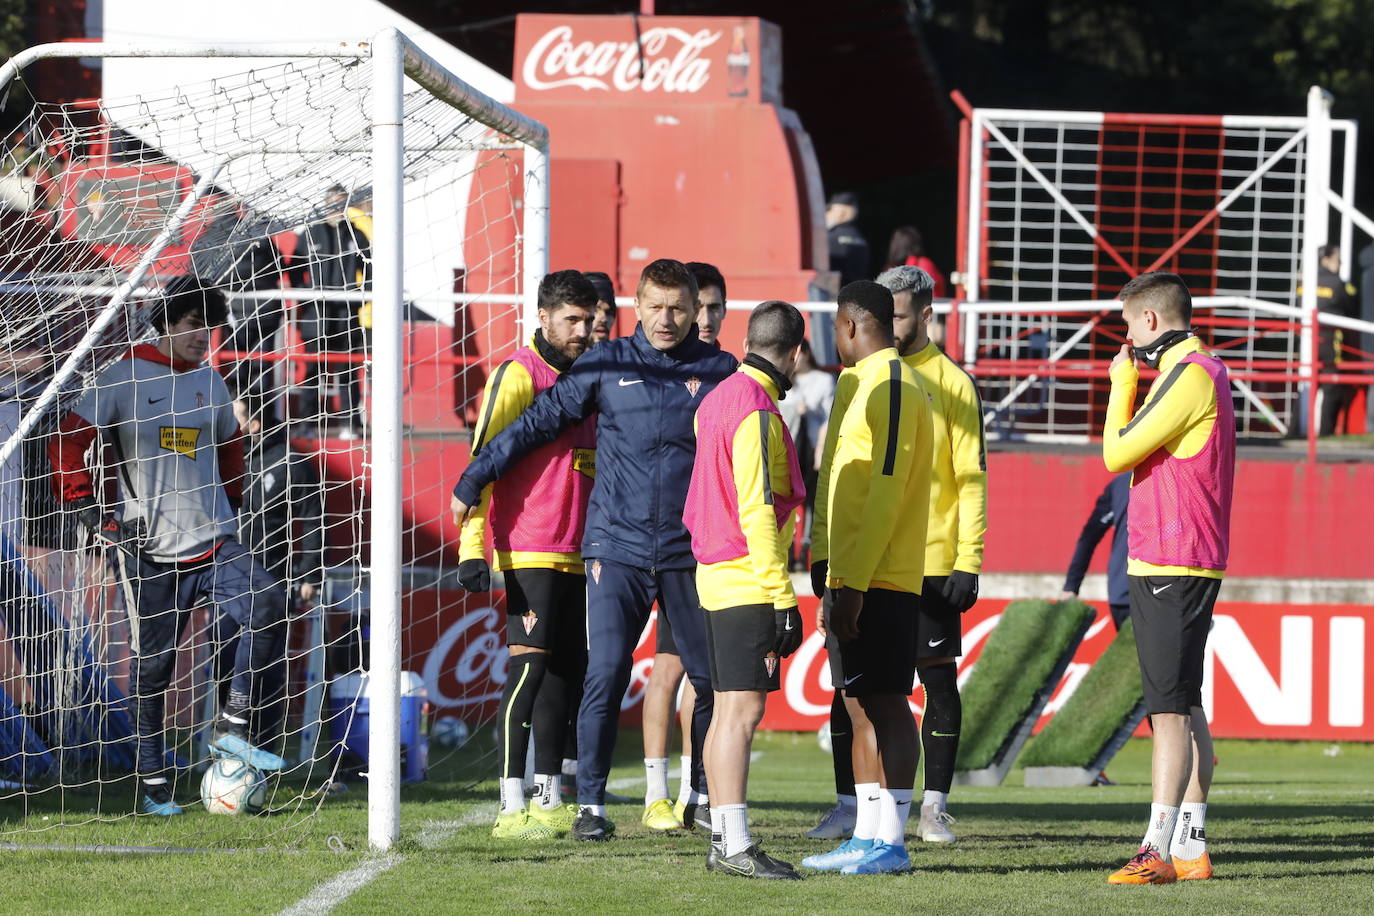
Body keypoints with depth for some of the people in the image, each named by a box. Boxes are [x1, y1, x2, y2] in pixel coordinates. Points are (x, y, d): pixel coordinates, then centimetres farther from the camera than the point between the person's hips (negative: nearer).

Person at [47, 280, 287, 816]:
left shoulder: (210, 382, 12)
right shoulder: (124, 379, -4)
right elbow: (67, 445, -6)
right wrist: (90, 513, -10)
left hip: (214, 543, 4)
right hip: (149, 551, -4)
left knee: (267, 604, -20)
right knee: (151, 666, 0)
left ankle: (231, 730, -11)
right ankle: (154, 787, 10)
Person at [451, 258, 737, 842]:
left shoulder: (719, 371, 6)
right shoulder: (607, 365, 5)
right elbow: (537, 422, 9)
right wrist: (473, 481, 8)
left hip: (690, 552, 1)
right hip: (617, 547, -1)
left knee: (712, 678, 4)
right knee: (605, 678, -9)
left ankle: (708, 796, 20)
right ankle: (591, 804, -3)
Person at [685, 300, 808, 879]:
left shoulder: (716, 400, 14)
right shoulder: (756, 412, -15)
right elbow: (757, 512, -20)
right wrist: (783, 599, -20)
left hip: (717, 579, 10)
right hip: (749, 582, -10)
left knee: (728, 710, 11)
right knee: (744, 708, -11)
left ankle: (723, 841, 15)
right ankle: (736, 847, -14)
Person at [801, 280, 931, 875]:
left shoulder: (892, 387, -12)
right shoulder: (859, 385, 19)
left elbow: (886, 491, -19)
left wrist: (852, 582, -21)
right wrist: (830, 576, 21)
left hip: (878, 580, -10)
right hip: (849, 578, 10)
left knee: (883, 702, -7)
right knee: (860, 705, 10)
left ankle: (890, 841, -6)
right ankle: (866, 837, 14)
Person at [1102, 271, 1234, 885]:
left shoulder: (1189, 375, -14)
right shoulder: (1203, 372, 19)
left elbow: (1117, 453, -12)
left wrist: (1122, 384, -3)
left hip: (1169, 566, -11)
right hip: (1175, 564, 11)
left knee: (1169, 708, -14)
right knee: (1184, 707, 11)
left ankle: (1158, 850, -18)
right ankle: (1190, 846, 14)